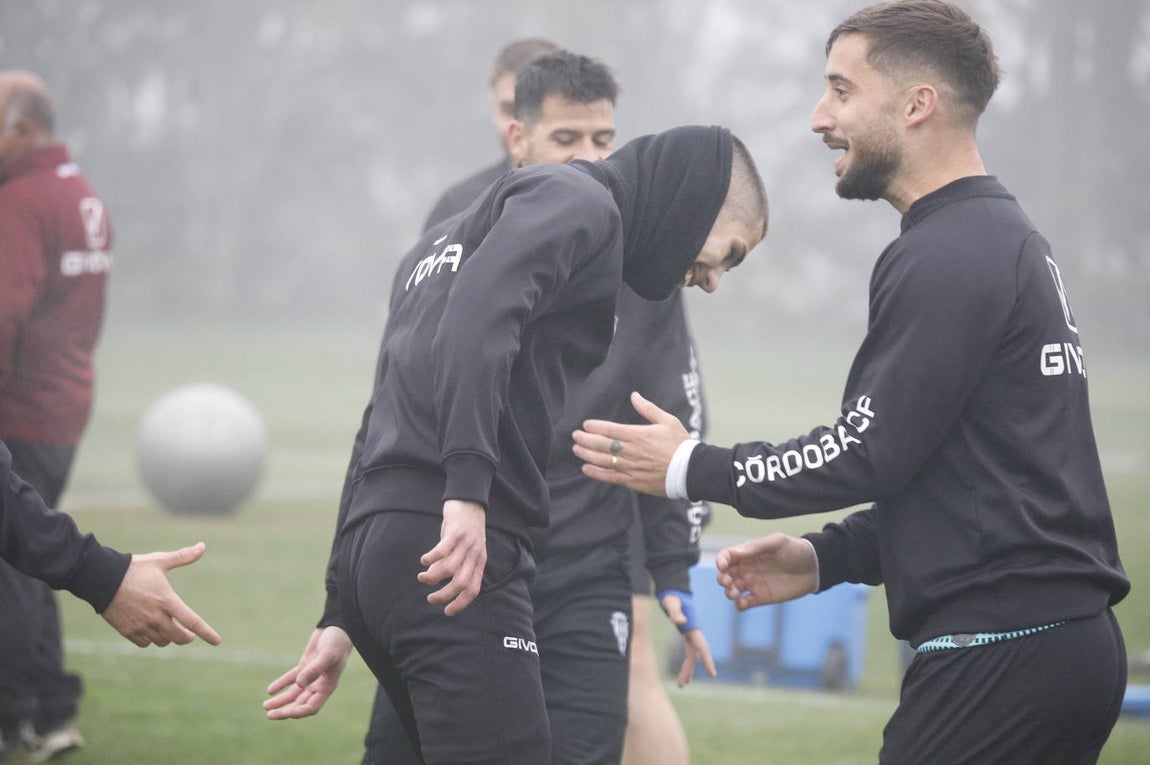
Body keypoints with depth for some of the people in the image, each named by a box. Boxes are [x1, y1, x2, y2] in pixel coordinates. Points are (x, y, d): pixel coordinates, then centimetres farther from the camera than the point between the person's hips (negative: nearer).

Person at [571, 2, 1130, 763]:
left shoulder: (947, 257, -13)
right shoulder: (1011, 241, 20)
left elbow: (873, 450, -15)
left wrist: (691, 469, -4)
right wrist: (824, 559, 15)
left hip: (998, 654, -10)